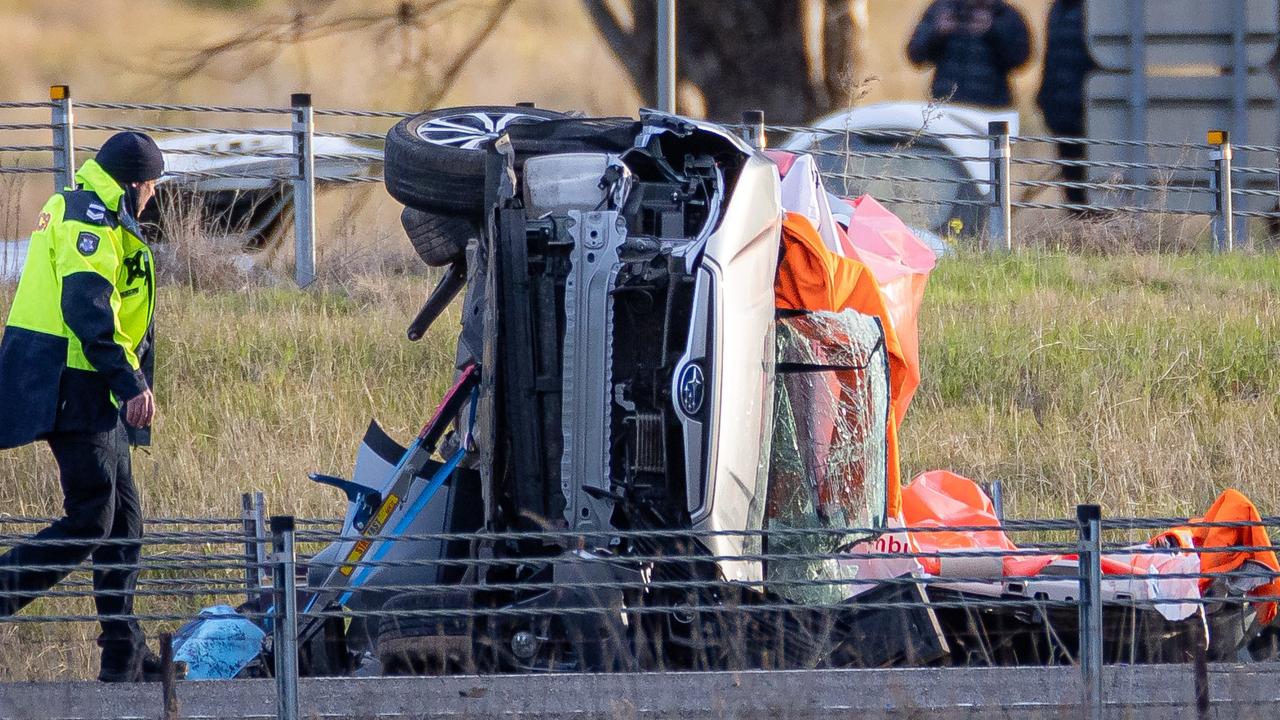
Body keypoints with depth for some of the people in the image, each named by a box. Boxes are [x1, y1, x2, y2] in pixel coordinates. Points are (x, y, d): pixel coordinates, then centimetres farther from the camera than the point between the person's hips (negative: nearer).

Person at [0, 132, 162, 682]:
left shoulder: (77, 211, 22)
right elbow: (87, 309, -24)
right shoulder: (89, 219, -12)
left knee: (123, 520, 12)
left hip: (88, 392, 11)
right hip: (71, 387, -11)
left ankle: (124, 656, 13)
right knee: (89, 522, -13)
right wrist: (131, 382, -29)